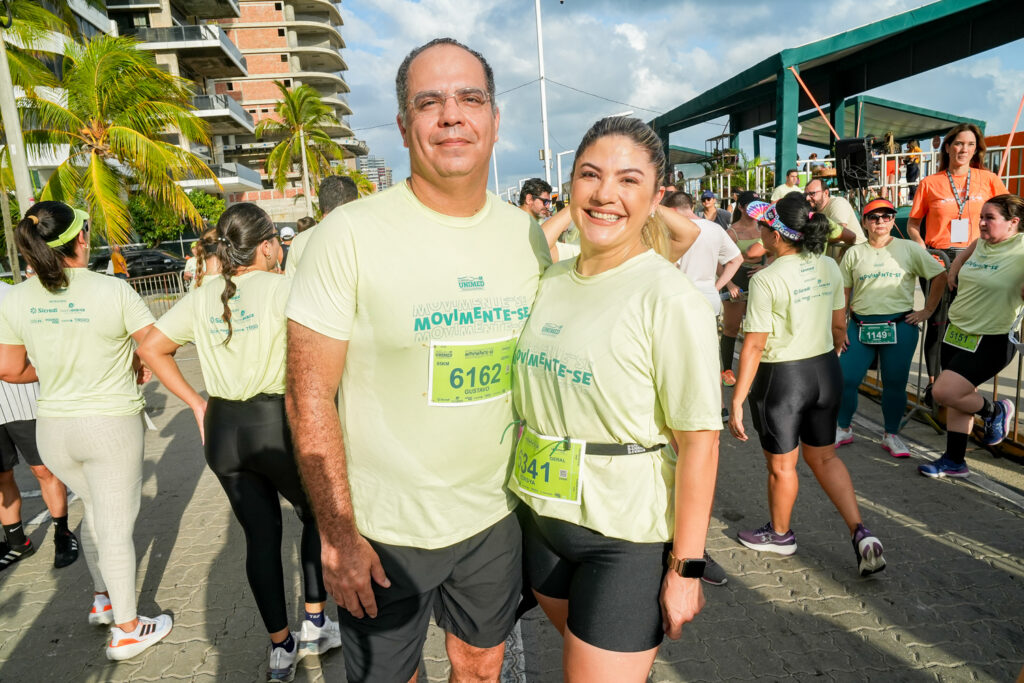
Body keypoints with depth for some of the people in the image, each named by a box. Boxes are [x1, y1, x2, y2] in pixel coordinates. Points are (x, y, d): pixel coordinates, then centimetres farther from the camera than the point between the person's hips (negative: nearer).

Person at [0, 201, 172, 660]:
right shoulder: (114, 291, -17)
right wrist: (136, 369, 7)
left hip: (53, 429, 5)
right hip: (112, 425, -5)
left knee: (95, 508, 28)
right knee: (115, 526, 8)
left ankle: (102, 599, 42)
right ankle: (126, 630, 23)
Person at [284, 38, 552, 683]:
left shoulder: (529, 234, -1)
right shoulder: (351, 233, -15)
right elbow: (310, 395, -13)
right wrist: (337, 534, -13)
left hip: (498, 516, 4)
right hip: (384, 531, -3)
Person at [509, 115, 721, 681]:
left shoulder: (670, 300, -17)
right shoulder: (549, 281, 2)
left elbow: (698, 442, -16)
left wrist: (686, 567, -14)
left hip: (627, 537, -6)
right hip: (543, 515, 7)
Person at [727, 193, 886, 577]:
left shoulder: (766, 280, -20)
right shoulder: (829, 267, 0)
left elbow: (754, 347, -20)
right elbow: (839, 326, 10)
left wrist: (736, 402, -15)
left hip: (781, 378, -6)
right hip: (826, 373, 7)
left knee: (781, 464, 14)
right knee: (824, 458, 22)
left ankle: (780, 534, 35)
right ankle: (860, 533, 13)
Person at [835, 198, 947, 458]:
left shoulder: (909, 249, 4)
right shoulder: (854, 254, 7)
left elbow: (940, 276, 8)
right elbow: (842, 293, 8)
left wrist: (927, 310, 3)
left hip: (900, 327, -1)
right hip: (860, 326, 1)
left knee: (895, 384, 5)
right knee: (845, 378, -3)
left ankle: (891, 435, 23)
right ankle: (843, 429, 18)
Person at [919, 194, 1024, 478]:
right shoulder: (981, 244, 6)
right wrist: (954, 272, 18)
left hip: (991, 341, -7)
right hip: (957, 332, 7)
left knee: (943, 393, -15)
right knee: (958, 399, 12)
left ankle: (995, 411, 16)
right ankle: (954, 462, 24)